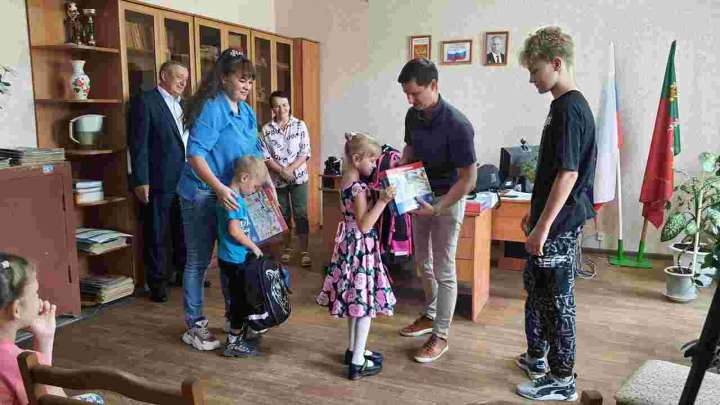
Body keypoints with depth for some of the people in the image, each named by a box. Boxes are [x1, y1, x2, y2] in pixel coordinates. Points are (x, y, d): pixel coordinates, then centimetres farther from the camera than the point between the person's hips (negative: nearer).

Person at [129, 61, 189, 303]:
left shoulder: (183, 104, 14)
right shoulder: (145, 101, -6)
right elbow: (138, 144, -10)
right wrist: (141, 181, -15)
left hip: (185, 180, 6)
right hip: (159, 181, -6)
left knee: (184, 230, 15)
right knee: (156, 234, 4)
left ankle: (183, 272, 29)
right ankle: (157, 282, 15)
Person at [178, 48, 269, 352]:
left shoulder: (247, 112, 8)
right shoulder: (211, 108, -17)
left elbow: (254, 152, 16)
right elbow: (195, 154, -24)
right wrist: (219, 188, -33)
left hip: (231, 195, 8)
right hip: (202, 194, -8)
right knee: (199, 260, 3)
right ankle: (195, 326, 16)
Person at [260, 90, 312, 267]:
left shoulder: (300, 125, -3)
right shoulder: (266, 129, -1)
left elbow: (305, 153, -6)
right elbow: (265, 156, -4)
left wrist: (289, 169, -16)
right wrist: (282, 171, -15)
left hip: (298, 177, -1)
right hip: (277, 179, 1)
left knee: (301, 214, 0)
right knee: (283, 215, 12)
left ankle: (304, 251, 5)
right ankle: (287, 247, 26)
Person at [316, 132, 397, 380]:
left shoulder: (347, 182, 7)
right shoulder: (358, 187, -21)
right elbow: (364, 225, -24)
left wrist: (378, 199, 12)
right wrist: (382, 201, -27)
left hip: (350, 244, 10)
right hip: (360, 247, -10)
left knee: (355, 299, 18)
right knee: (364, 302, -2)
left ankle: (353, 350, 31)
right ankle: (357, 363, 5)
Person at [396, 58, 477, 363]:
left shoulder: (457, 125, -27)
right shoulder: (412, 115, -5)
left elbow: (468, 178, -24)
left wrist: (438, 208, -31)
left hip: (448, 199, -7)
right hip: (421, 195, 7)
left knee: (443, 269, 1)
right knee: (423, 262, 19)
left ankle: (440, 335, 15)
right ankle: (431, 315, 38)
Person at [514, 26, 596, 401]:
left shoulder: (570, 109, -18)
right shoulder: (564, 105, 12)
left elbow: (568, 174, -23)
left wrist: (543, 226, -22)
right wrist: (535, 213, 22)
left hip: (558, 227, -10)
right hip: (551, 219, 10)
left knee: (556, 300, 2)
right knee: (536, 288, 21)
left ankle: (562, 379, 17)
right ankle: (536, 357, 38)